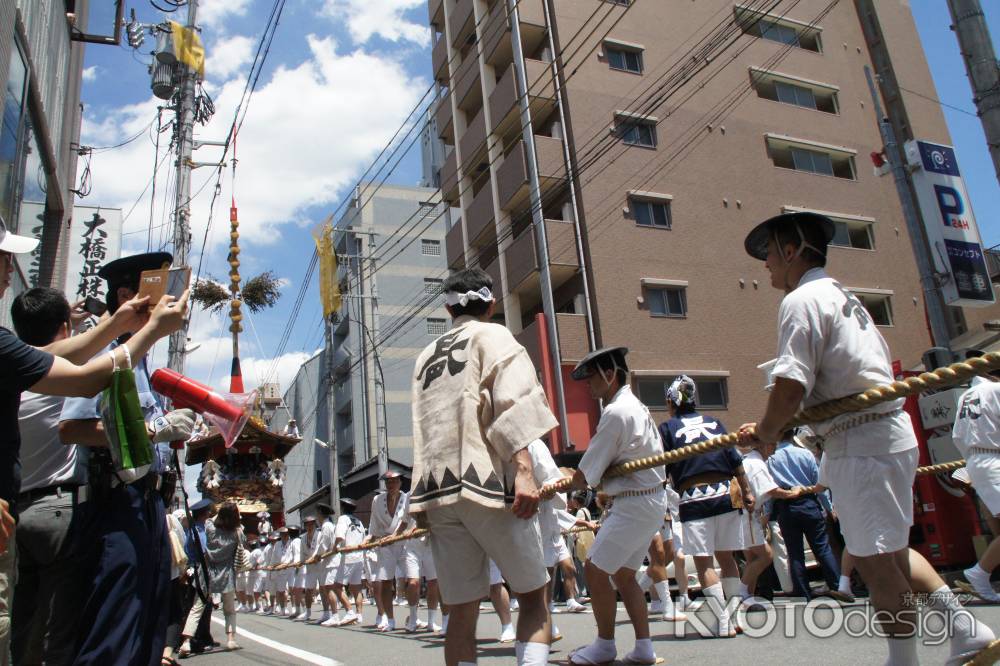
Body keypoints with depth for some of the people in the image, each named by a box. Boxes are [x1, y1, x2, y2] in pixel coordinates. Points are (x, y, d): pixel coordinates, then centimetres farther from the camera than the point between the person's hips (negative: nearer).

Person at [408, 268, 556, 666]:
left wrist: (426, 505, 18)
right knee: (533, 595, 4)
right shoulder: (493, 336, 6)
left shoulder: (425, 357, 23)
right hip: (487, 483, -5)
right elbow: (512, 404, -10)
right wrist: (523, 469, -19)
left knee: (461, 608, 7)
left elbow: (425, 428, 19)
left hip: (436, 489, 5)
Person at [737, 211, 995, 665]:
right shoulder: (841, 294, 20)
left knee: (876, 560, -1)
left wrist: (765, 433, -4)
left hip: (860, 445, -10)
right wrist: (772, 428, 19)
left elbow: (790, 386, -22)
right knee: (890, 552, 22)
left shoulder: (802, 299, -11)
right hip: (889, 433, 10)